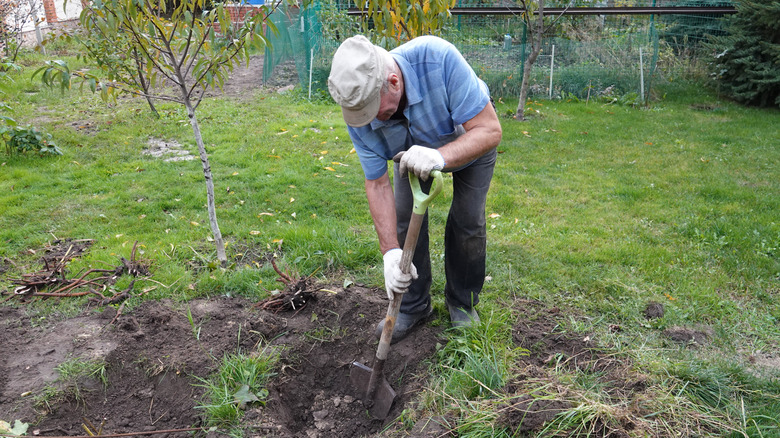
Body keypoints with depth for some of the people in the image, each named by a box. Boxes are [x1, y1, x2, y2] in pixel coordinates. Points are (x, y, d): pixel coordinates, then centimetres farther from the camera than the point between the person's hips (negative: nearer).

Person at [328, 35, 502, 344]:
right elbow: (377, 184, -23)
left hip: (470, 138, -2)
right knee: (404, 218, -5)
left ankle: (463, 303, 16)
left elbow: (490, 130, -40)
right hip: (413, 147, 3)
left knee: (468, 221, -7)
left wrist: (440, 157, -59)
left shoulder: (439, 59, -44)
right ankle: (413, 305, 15)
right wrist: (390, 251, -32)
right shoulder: (359, 112, -31)